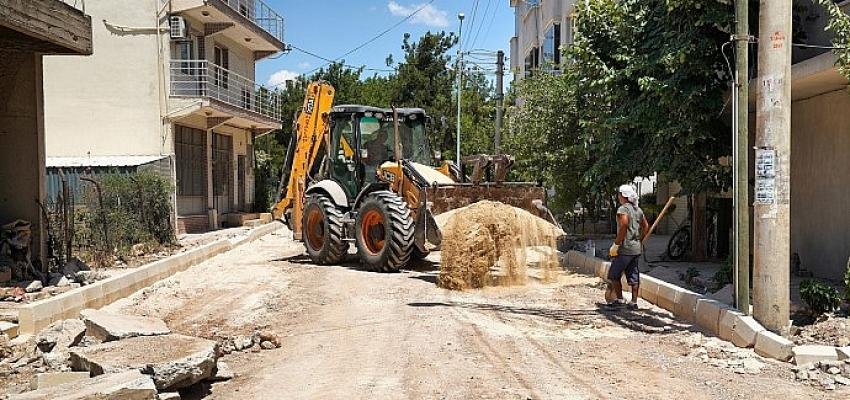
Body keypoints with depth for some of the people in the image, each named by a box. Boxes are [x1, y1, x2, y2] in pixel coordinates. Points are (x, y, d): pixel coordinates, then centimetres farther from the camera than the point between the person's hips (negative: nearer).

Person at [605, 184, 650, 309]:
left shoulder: (623, 209, -12)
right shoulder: (638, 210, 13)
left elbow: (623, 226, -23)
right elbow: (646, 227, 16)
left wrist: (616, 244, -18)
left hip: (625, 248, -8)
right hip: (637, 248, 8)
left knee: (614, 274, 3)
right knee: (634, 276, 10)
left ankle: (619, 299, 3)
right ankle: (634, 302, 11)